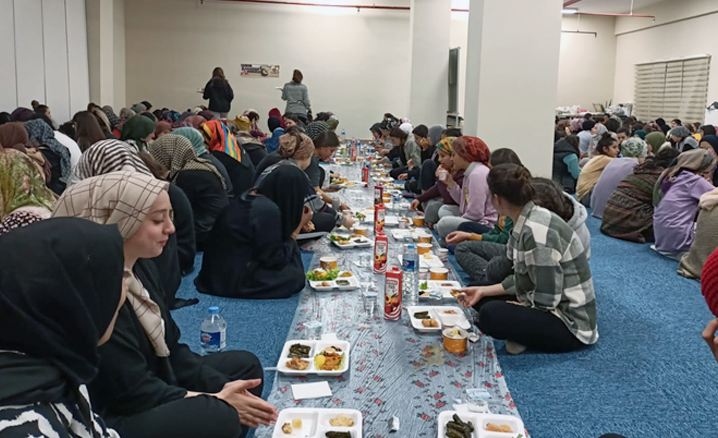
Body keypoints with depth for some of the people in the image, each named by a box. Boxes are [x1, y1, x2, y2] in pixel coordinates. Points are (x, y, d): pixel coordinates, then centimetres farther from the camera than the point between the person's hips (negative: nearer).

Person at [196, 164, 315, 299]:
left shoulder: (247, 197, 4)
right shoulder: (268, 210, -24)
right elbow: (276, 260, -16)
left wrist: (298, 222, 9)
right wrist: (299, 226, -8)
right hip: (233, 282, -9)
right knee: (295, 277, -6)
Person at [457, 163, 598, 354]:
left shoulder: (537, 232, -28)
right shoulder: (530, 221, 2)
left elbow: (546, 299, -25)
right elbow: (523, 279, 10)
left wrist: (516, 309, -8)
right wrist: (483, 291, 6)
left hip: (570, 323, -10)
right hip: (556, 307, 10)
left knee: (491, 314, -28)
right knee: (480, 298, 11)